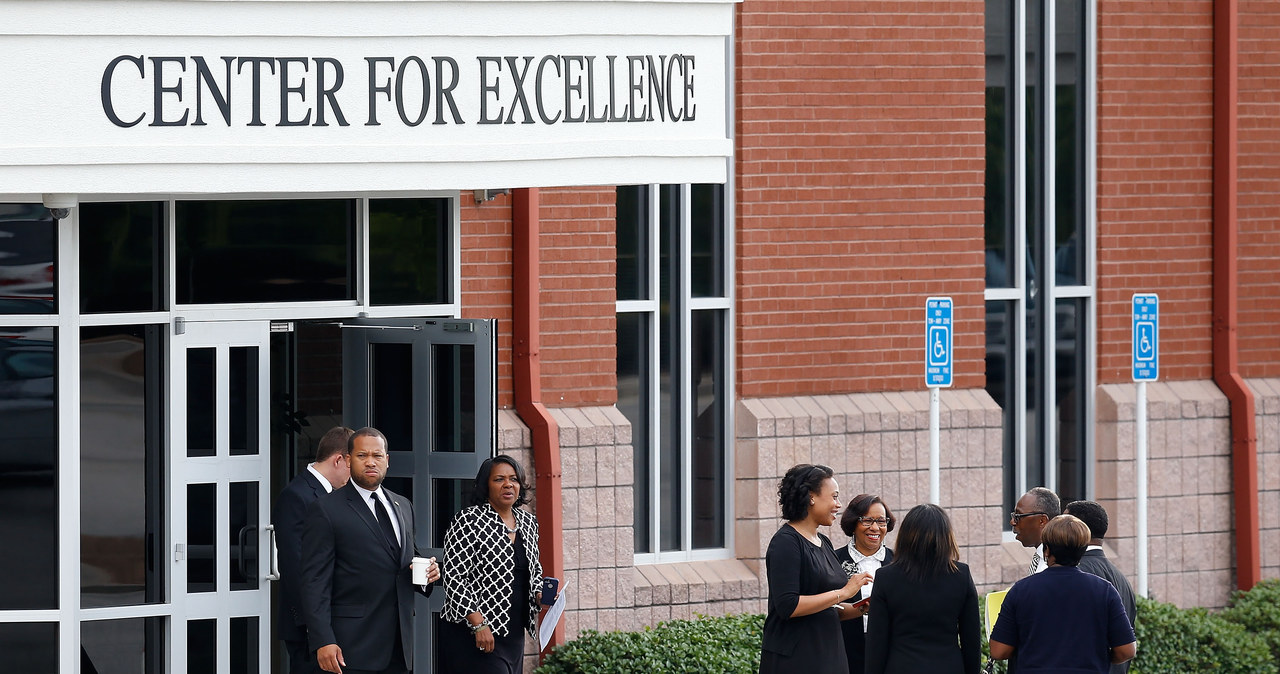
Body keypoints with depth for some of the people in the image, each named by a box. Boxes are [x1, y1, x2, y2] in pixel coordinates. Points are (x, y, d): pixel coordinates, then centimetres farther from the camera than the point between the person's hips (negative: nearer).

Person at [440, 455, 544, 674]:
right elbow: (454, 579, -13)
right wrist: (479, 625, -19)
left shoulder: (528, 522, 12)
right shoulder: (468, 521, -9)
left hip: (514, 632, 7)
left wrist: (540, 595, 3)